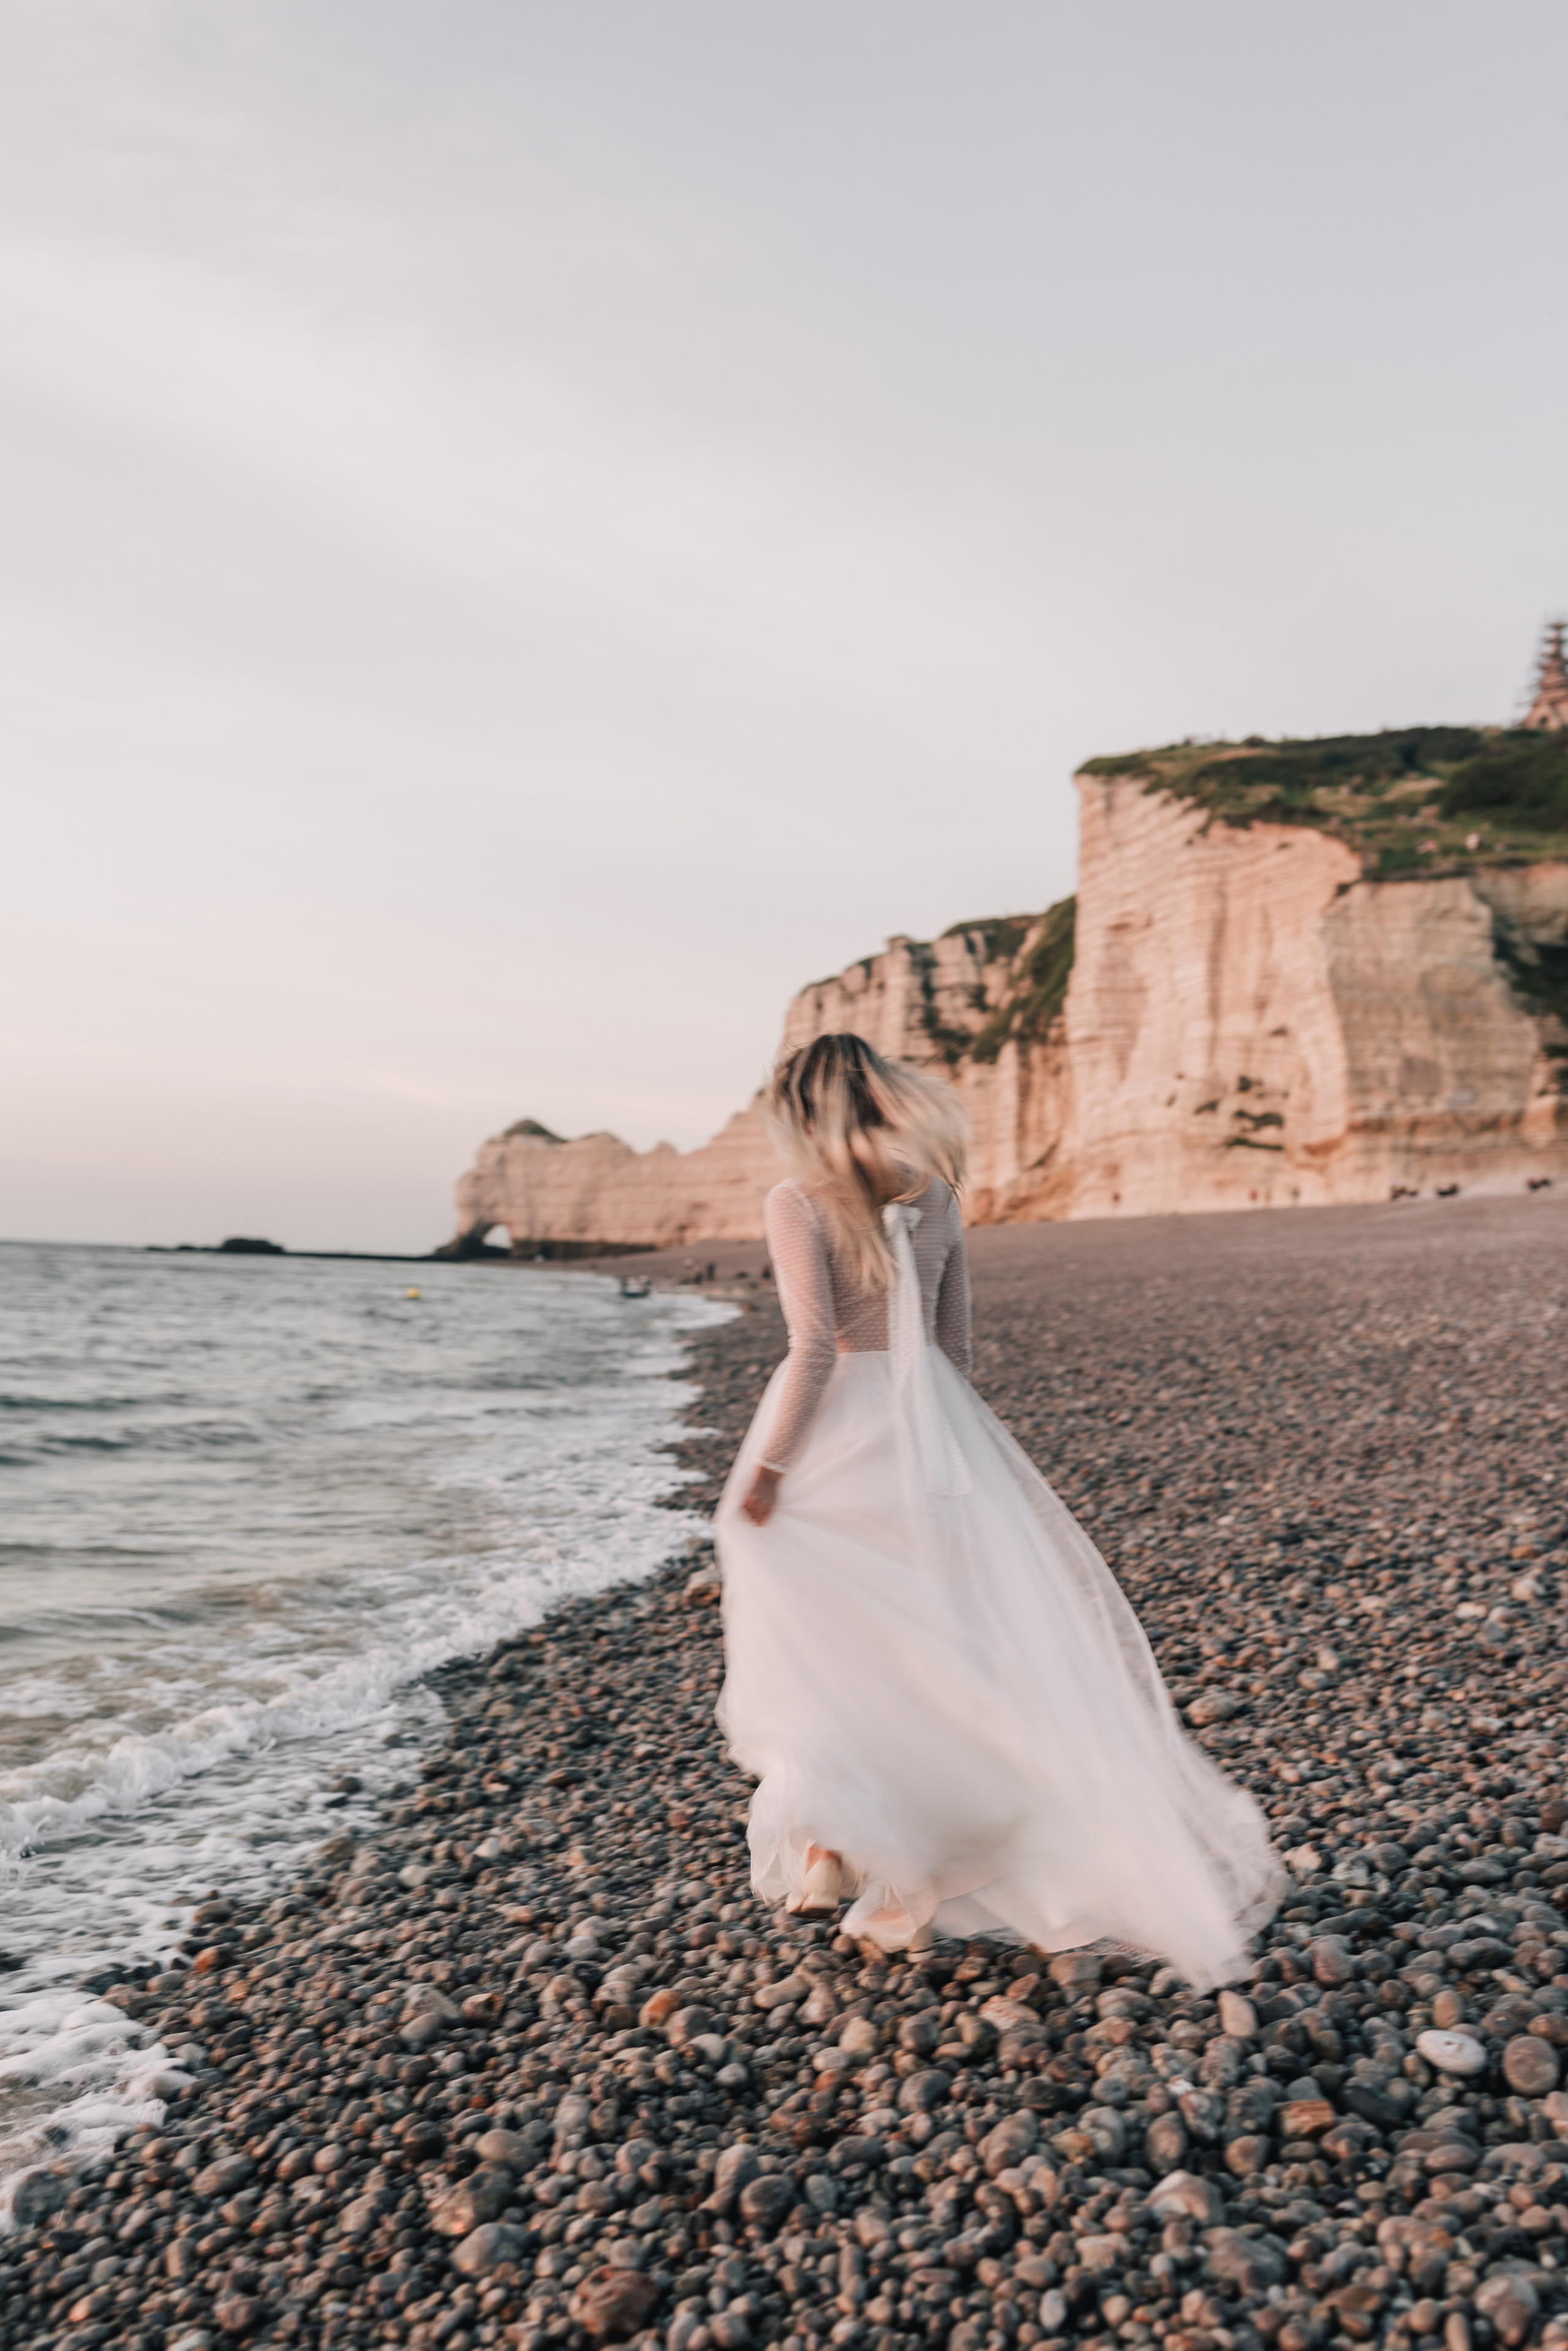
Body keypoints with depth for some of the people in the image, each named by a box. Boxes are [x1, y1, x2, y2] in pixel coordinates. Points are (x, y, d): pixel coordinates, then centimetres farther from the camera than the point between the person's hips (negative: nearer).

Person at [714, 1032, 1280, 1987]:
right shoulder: (936, 1199, 5)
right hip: (927, 1430, 5)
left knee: (808, 1648, 12)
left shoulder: (800, 1203, -11)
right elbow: (957, 1344, 10)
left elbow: (814, 1351, -17)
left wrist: (763, 1468, -12)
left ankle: (822, 1849, 16)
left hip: (834, 1433, -4)